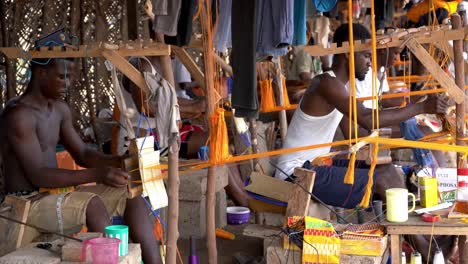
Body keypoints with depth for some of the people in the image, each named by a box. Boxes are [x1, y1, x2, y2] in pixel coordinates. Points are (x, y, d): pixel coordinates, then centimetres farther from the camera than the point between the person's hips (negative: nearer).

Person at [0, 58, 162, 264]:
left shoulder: (59, 109, 9)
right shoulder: (19, 114, -18)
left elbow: (83, 154, 14)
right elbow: (38, 176, -25)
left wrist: (118, 161, -7)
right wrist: (97, 174, -32)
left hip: (56, 196, 9)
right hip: (27, 205, -8)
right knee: (92, 203, -34)